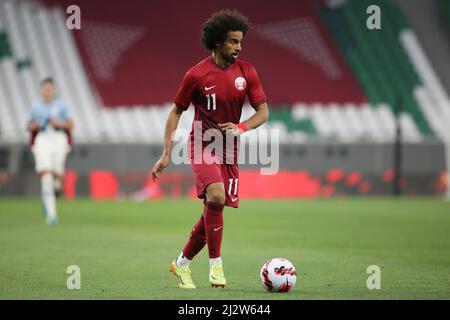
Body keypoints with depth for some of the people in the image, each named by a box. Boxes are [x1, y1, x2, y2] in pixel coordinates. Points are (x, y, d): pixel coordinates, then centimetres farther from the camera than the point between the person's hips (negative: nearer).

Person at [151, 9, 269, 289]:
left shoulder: (246, 72, 1)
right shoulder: (197, 75, -8)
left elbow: (263, 112, 4)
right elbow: (176, 111, 1)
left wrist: (242, 127, -17)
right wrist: (167, 153, -4)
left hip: (229, 150, 4)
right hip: (203, 146, -4)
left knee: (213, 212, 5)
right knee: (216, 196, -28)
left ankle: (183, 263, 25)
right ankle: (216, 263, -17)